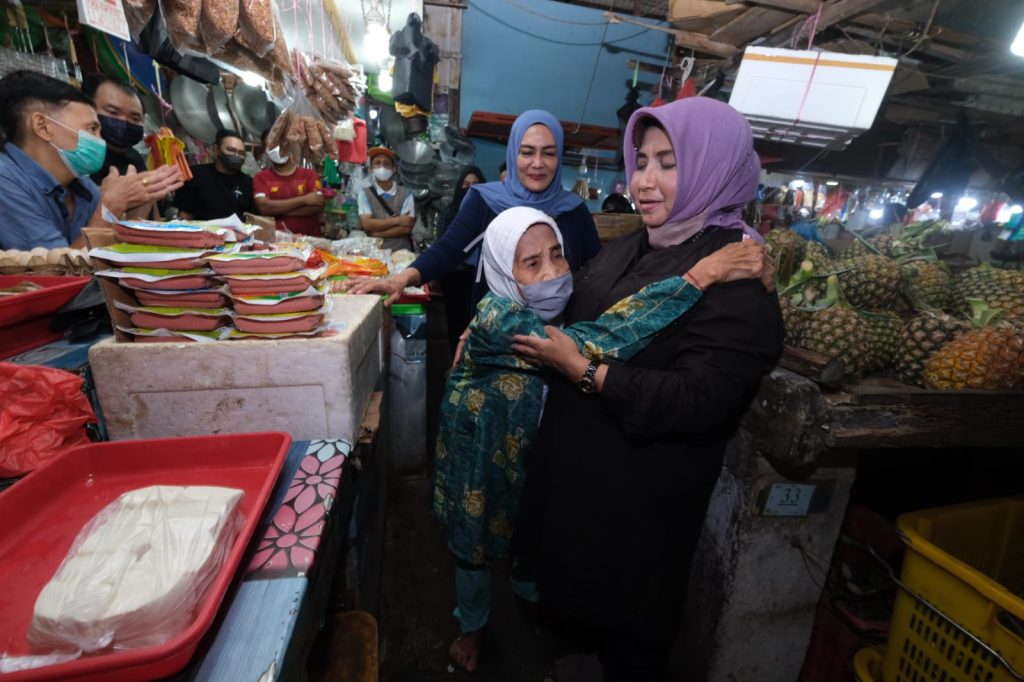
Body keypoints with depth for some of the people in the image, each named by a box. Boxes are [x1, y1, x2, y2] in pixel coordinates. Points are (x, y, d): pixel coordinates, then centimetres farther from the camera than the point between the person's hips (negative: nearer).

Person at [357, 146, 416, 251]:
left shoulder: (406, 194, 2)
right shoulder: (365, 194, 5)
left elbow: (406, 228, -6)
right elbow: (366, 224, -6)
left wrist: (376, 233, -7)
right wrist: (397, 220, -9)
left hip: (401, 252, 0)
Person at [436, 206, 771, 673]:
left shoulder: (548, 309, -13)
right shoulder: (499, 321, -37)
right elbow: (597, 342, -50)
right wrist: (702, 273, -50)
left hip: (529, 446, 6)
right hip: (479, 452, -5)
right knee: (474, 543, 18)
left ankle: (530, 594, 58)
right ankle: (471, 624, 48)